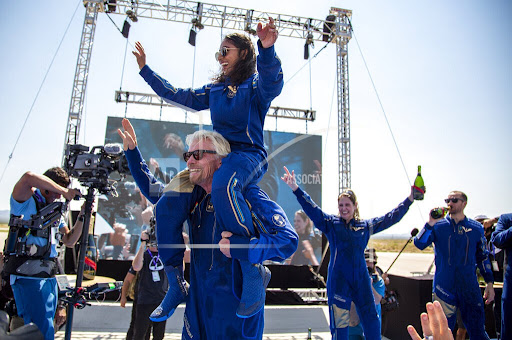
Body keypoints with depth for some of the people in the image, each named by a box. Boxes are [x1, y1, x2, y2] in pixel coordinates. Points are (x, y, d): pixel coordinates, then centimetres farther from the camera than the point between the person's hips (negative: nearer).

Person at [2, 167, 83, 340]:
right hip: (28, 277, -8)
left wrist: (82, 215, 5)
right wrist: (65, 191, -21)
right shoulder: (26, 201, -5)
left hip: (49, 278, 8)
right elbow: (28, 177, -28)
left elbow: (69, 240, 16)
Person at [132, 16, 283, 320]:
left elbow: (272, 81, -21)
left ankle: (255, 271, -28)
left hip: (249, 156, -6)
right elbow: (176, 95, 29)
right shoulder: (215, 90, 23)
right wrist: (145, 69, 32)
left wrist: (267, 50, -41)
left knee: (223, 187, -42)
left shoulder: (255, 85, 4)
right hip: (216, 157, 7)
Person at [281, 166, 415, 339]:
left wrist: (409, 199, 14)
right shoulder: (331, 223, 2)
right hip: (338, 281, -3)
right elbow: (312, 209, -9)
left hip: (361, 280, 3)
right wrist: (295, 188, -21)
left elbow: (391, 218, 16)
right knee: (339, 326, 0)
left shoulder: (366, 225, 10)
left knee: (372, 322, 11)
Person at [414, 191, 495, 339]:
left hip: (470, 288, 2)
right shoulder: (438, 226, -1)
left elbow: (483, 256, 13)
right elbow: (419, 244, -15)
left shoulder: (476, 228, 6)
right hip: (444, 287, -1)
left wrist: (489, 283, 10)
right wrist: (431, 223, -23)